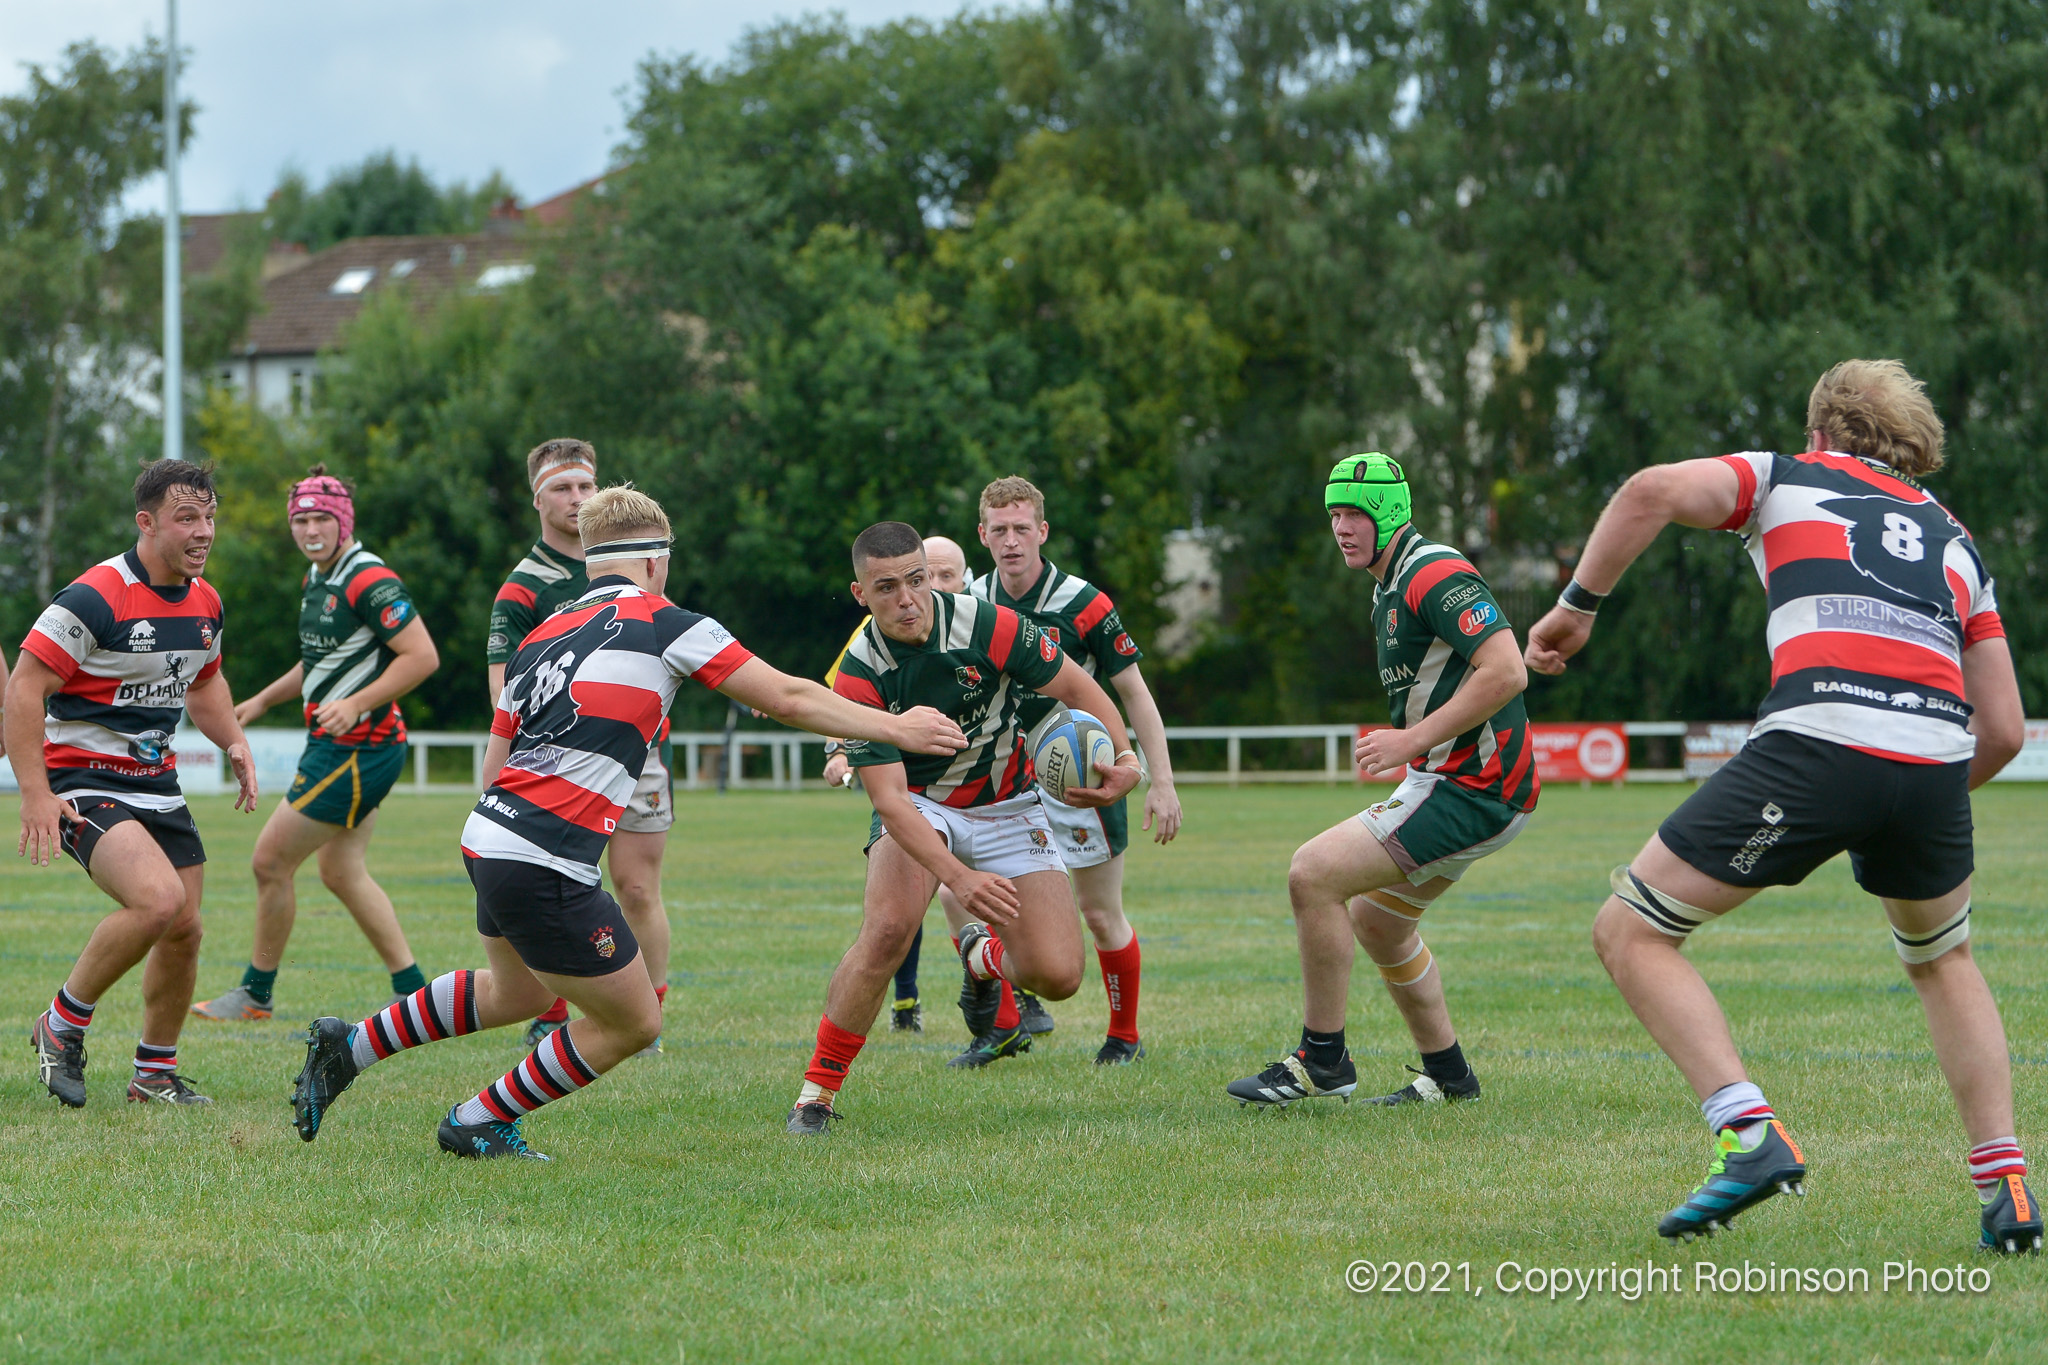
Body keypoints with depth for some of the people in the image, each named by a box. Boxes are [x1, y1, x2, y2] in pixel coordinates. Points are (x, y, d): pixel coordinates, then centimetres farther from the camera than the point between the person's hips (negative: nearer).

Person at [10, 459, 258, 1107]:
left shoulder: (205, 601, 7)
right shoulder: (96, 596, -19)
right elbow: (25, 684, -18)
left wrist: (234, 742, 7)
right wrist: (35, 792, -22)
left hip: (157, 784, 8)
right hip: (82, 781, -8)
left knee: (183, 928, 5)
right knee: (158, 899, -27)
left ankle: (156, 1074, 24)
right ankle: (63, 1024, -7)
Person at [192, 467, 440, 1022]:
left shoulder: (370, 581, -19)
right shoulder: (316, 580, 12)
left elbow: (422, 656, -23)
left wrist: (356, 704, -28)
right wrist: (263, 700, 22)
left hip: (357, 747, -10)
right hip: (335, 747, 10)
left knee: (271, 862, -3)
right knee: (341, 871, 15)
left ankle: (255, 995, 10)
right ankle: (413, 991, 18)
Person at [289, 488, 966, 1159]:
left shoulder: (542, 634, 14)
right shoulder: (664, 624, -5)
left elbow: (495, 764, 16)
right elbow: (788, 698, -2)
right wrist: (893, 727, 7)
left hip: (486, 837, 8)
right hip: (545, 869, -8)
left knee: (513, 993, 33)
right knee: (633, 1023, 9)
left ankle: (348, 1047, 33)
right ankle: (478, 1123, 17)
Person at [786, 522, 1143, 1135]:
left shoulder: (990, 626, -21)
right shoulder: (859, 676, -22)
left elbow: (1078, 688, -8)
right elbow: (890, 799, -26)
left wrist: (1124, 758, -27)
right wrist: (958, 878, -40)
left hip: (1007, 807, 1)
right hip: (919, 804, -1)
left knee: (1057, 975, -11)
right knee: (887, 929, -30)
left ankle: (986, 952, 26)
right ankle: (817, 1091, -16)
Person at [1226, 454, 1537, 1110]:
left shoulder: (1435, 575, -17)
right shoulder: (1389, 589, 16)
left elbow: (1506, 671, -27)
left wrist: (1413, 739, -25)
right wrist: (1412, 745, 14)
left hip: (1470, 789, -11)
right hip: (1448, 780, 11)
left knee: (1313, 874, -15)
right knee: (1376, 921, 21)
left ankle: (1322, 1059, -6)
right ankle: (1447, 1074, 27)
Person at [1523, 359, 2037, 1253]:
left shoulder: (1786, 479, 21)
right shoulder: (1953, 538, 30)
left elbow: (1654, 492, 0)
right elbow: (2003, 730, 23)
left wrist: (1577, 604, 10)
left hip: (1817, 743, -4)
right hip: (1934, 755, 5)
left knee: (1631, 934, 8)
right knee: (1943, 962, 32)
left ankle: (1750, 1136, -8)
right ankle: (2006, 1188, 20)